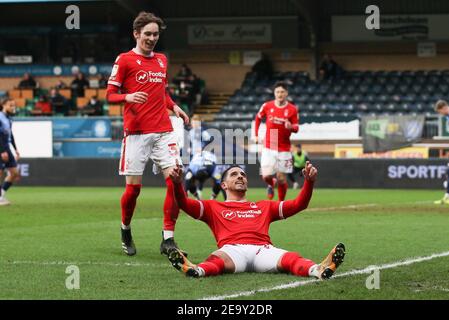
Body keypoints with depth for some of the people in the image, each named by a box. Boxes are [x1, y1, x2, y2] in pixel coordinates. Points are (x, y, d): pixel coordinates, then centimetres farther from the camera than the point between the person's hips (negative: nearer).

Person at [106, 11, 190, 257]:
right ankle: (125, 231, 22)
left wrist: (174, 106, 10)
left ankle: (168, 238, -4)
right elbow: (110, 95, -2)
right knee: (133, 186, -5)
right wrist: (128, 97, -22)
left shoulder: (162, 60, 17)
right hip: (136, 133, -4)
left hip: (163, 131, 5)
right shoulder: (124, 60, 0)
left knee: (175, 181, -10)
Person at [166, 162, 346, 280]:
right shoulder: (213, 207, 33)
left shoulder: (264, 207, 40)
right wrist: (177, 183, -3)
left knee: (291, 259, -35)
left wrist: (309, 181, 16)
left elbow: (298, 204, 34)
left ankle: (318, 270, -65)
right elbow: (185, 204, 17)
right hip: (233, 249, -2)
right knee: (217, 260, -41)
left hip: (263, 249, 2)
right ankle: (196, 270, -76)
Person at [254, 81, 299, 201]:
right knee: (266, 176, -10)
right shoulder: (267, 106, -2)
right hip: (268, 147, 1)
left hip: (284, 149, -1)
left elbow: (296, 128, -1)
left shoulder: (292, 109, -4)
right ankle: (271, 184, 27)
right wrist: (256, 135, 13)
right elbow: (258, 118, 16)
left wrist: (291, 127, -24)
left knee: (281, 179, 0)